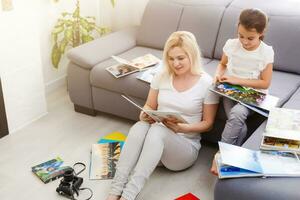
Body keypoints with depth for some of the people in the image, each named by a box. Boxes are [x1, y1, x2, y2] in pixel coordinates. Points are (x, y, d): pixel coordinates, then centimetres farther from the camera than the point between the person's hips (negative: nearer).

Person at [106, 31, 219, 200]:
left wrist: (182, 128, -20)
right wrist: (145, 115, -11)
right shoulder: (162, 76, 5)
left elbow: (208, 124, -3)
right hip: (156, 139, 3)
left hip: (186, 145, -3)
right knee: (140, 126, -32)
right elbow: (149, 106, 14)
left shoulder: (207, 83, -7)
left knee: (158, 130, -36)